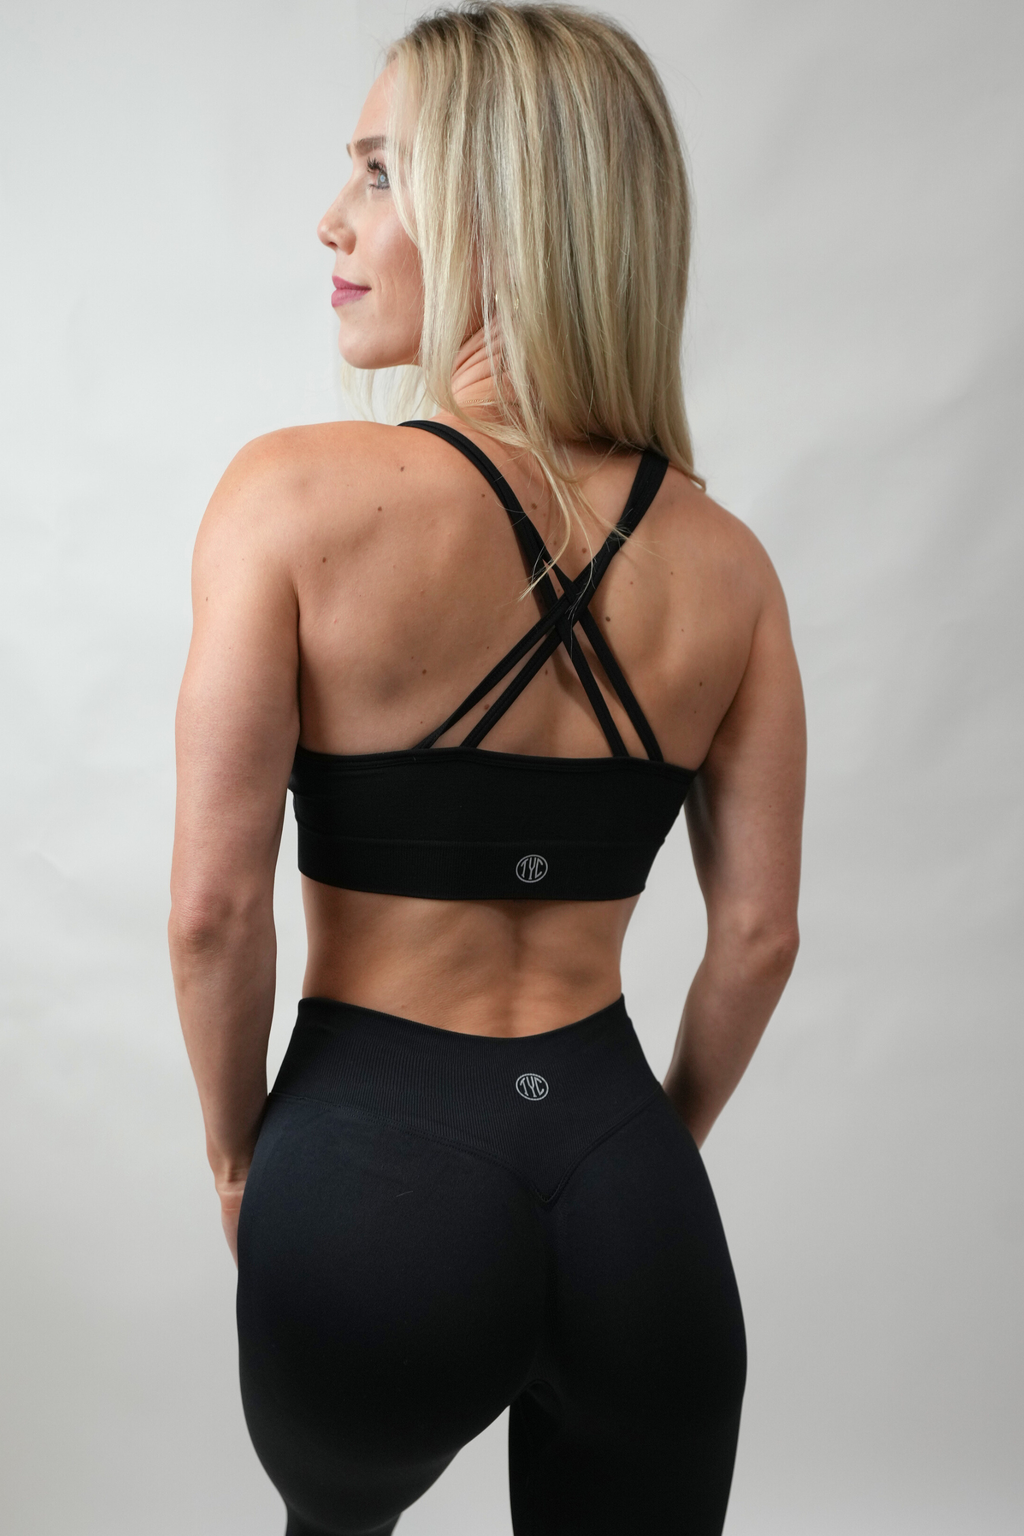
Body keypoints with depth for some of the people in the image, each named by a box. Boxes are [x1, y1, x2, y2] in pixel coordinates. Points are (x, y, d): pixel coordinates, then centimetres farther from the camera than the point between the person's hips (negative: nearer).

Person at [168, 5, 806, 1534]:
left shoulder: (298, 493, -14)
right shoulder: (725, 562, -3)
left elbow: (215, 904, -14)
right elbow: (758, 934, 1)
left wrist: (238, 1156, 4)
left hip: (374, 1162, -2)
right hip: (627, 1185, 3)